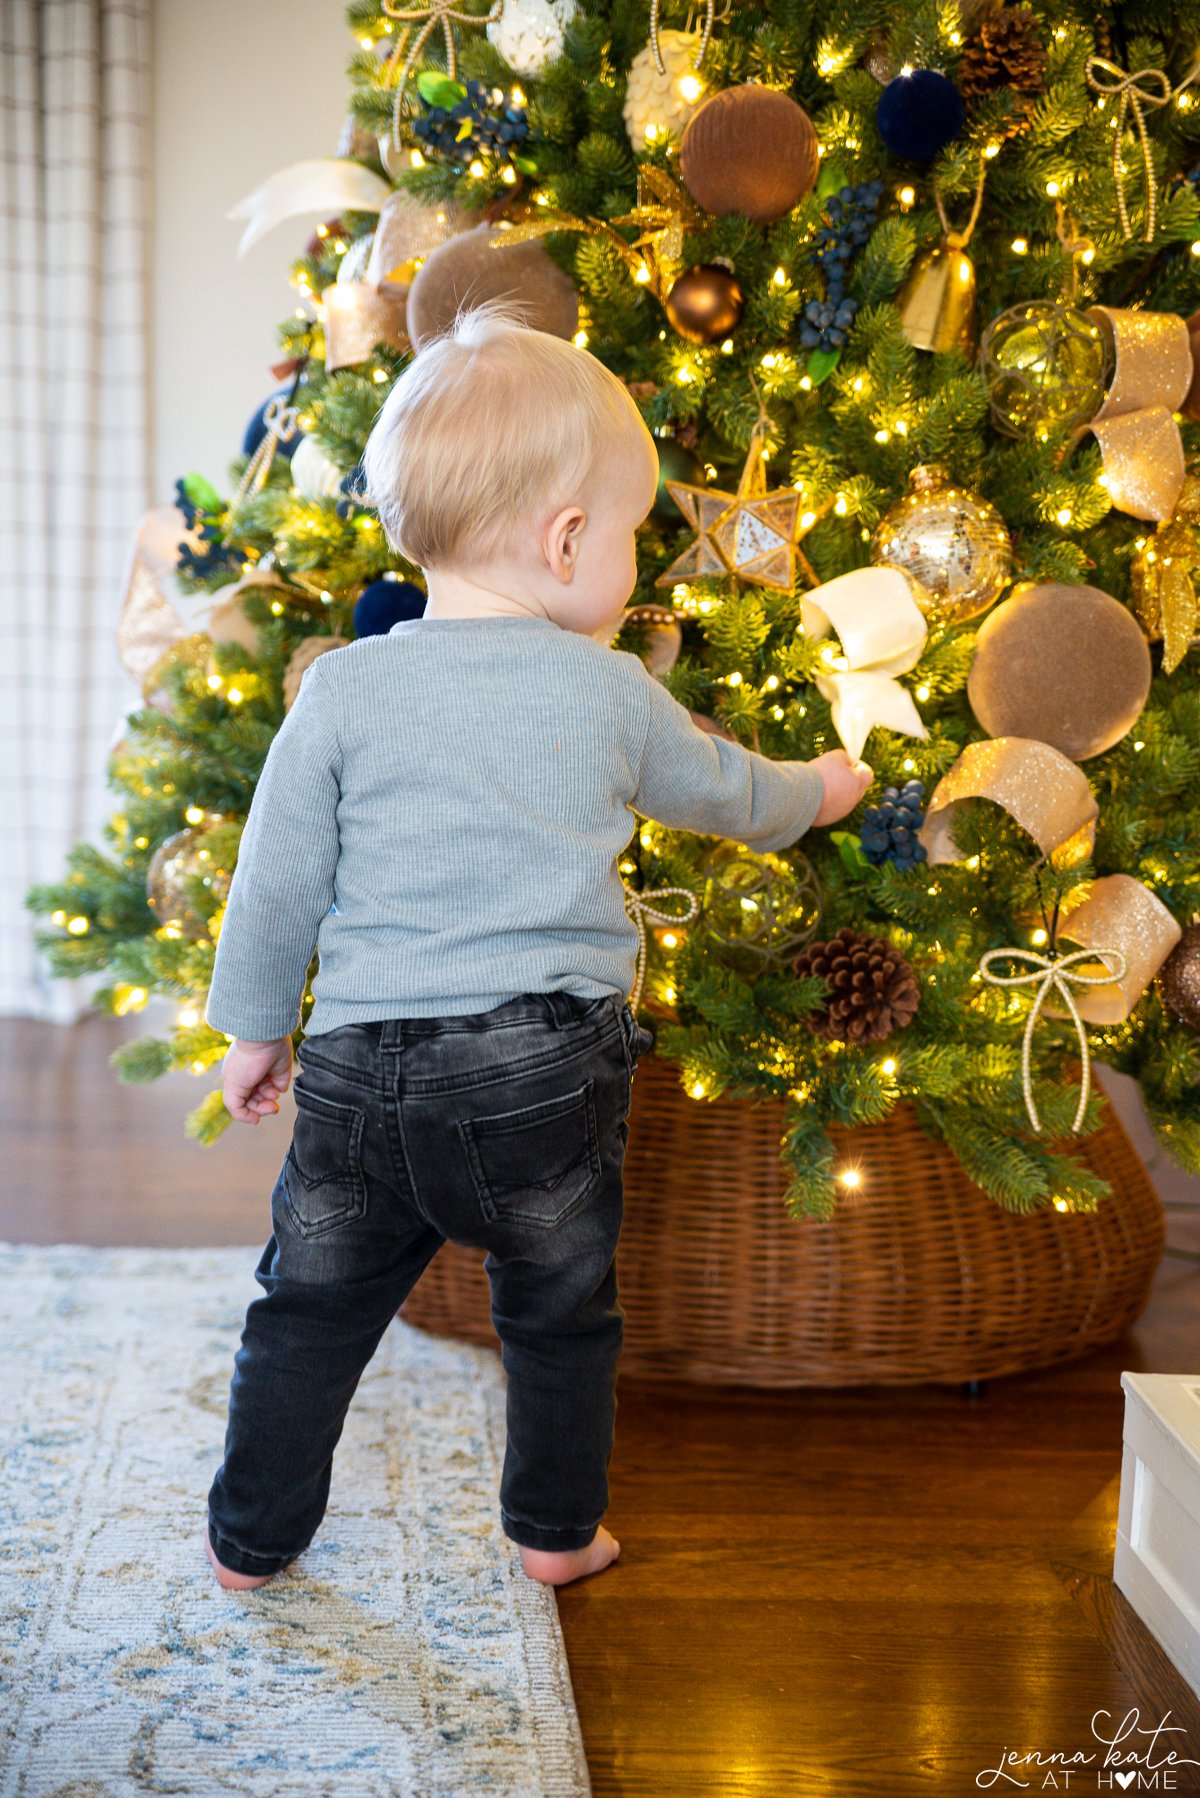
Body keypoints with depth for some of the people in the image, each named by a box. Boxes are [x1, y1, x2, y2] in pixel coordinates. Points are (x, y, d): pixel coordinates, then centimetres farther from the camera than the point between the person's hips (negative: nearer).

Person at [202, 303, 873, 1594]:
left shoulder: (343, 689, -3)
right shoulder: (610, 693, -2)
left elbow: (278, 878, 1)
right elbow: (719, 790, 17)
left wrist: (255, 1024, 15)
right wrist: (812, 792, 38)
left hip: (362, 1065, 1)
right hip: (549, 1070, 0)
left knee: (310, 1307, 15)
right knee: (560, 1315, 19)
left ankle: (250, 1539, 26)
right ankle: (556, 1532, 32)